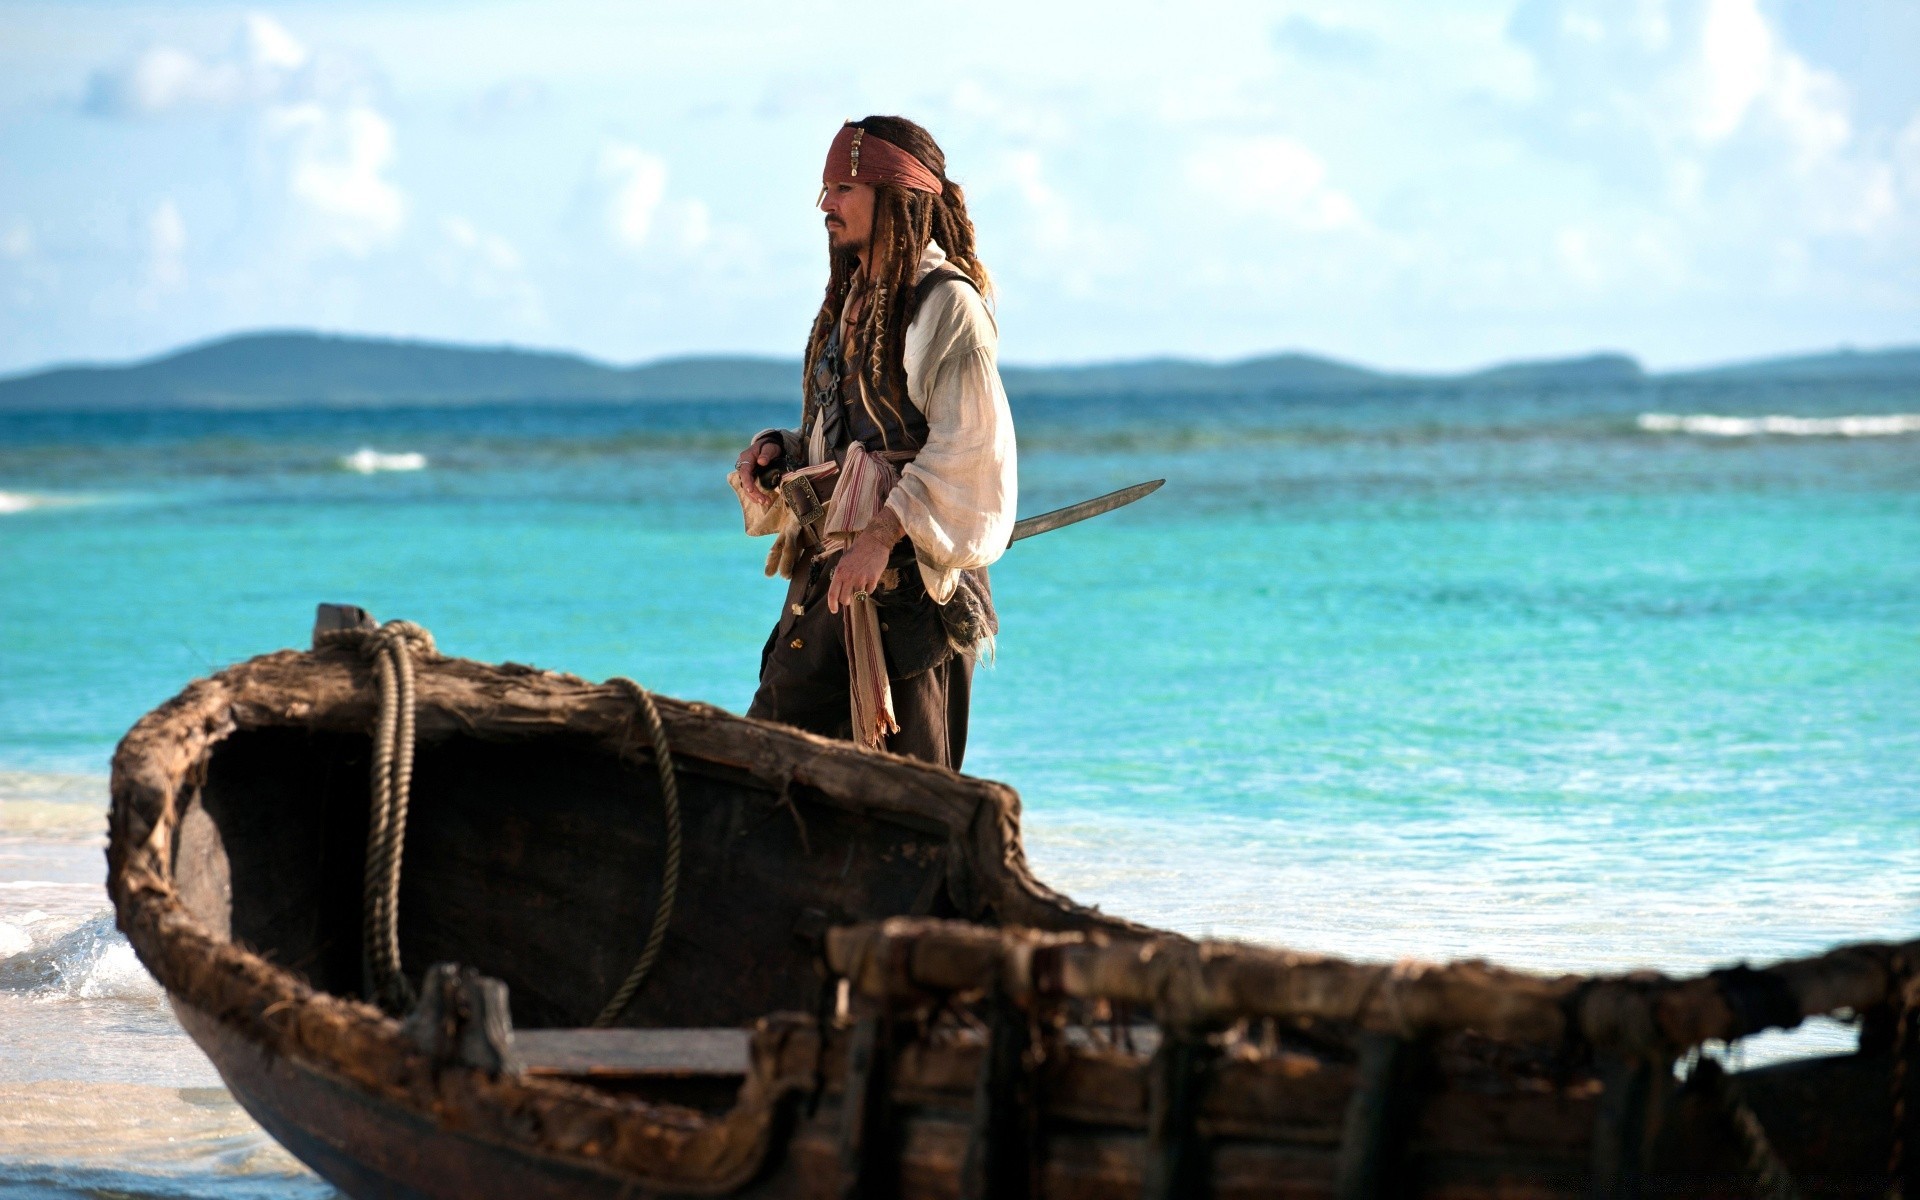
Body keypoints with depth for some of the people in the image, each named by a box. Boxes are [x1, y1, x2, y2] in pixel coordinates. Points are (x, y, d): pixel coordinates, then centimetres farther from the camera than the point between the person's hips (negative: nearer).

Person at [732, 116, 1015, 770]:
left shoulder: (946, 304, -9)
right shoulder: (853, 301, 19)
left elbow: (968, 449, -17)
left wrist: (882, 534, -24)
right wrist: (776, 451, 6)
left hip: (907, 576, -9)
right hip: (829, 570, 9)